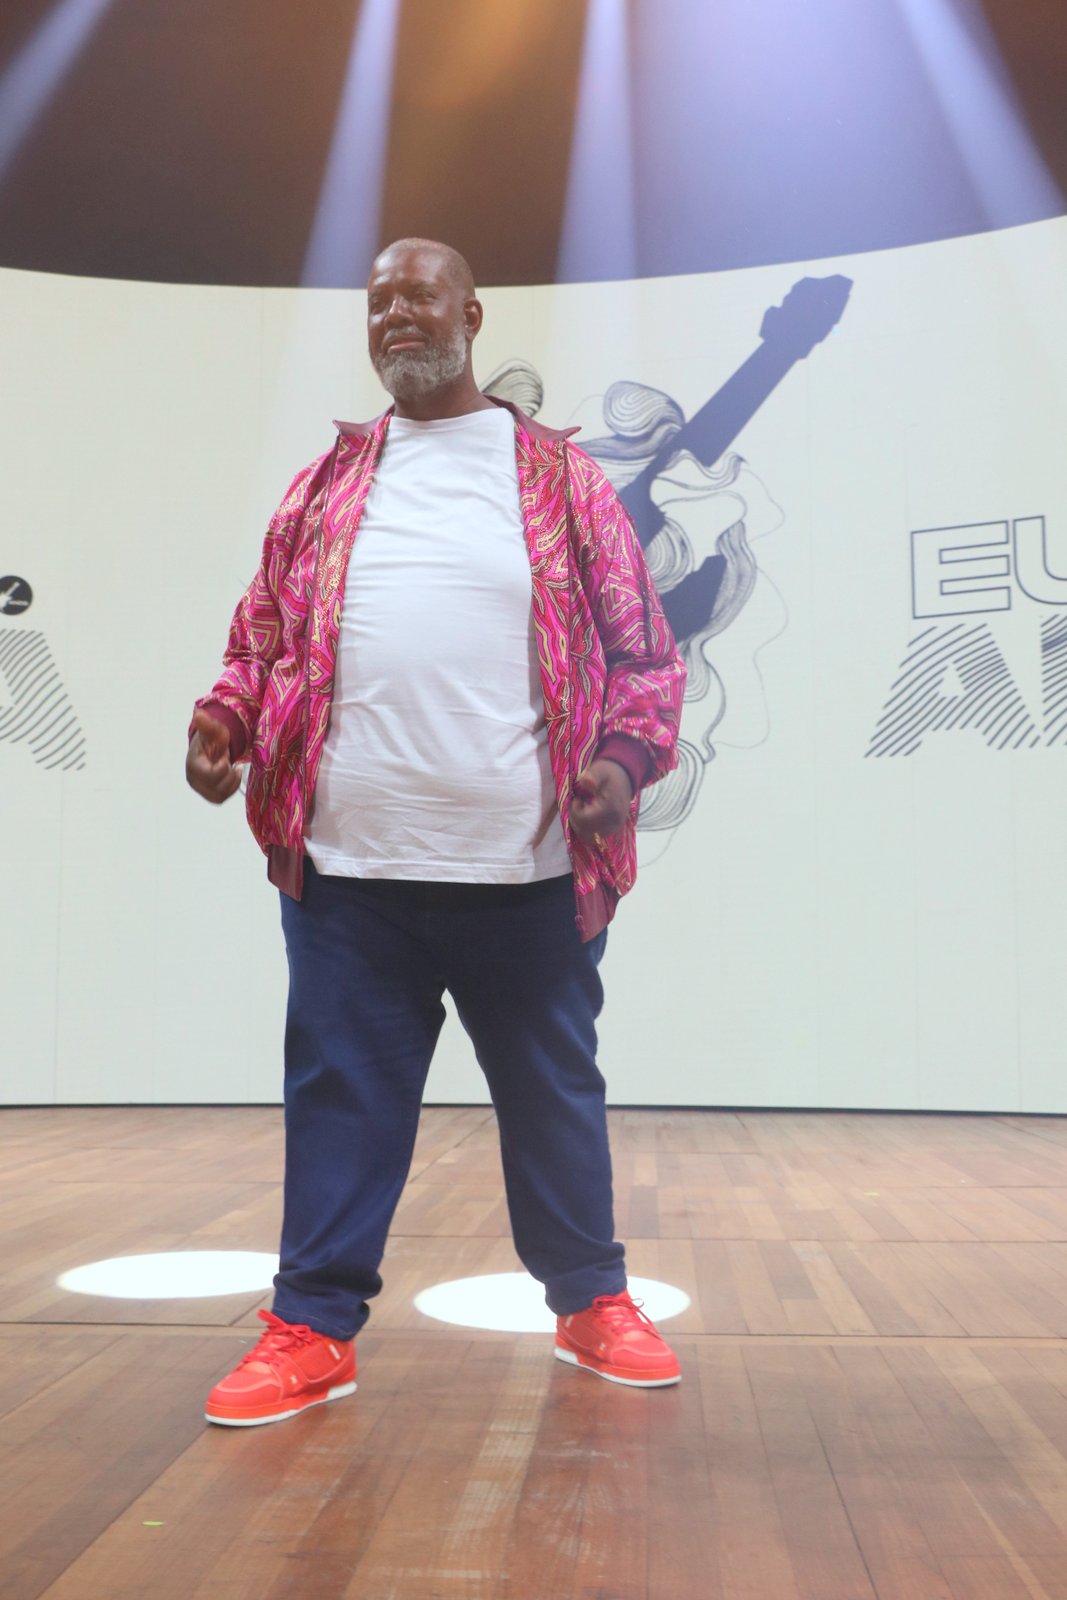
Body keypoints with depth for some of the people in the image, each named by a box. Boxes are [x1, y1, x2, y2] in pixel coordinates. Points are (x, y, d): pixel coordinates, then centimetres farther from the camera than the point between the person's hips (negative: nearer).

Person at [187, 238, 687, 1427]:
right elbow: (265, 633, 15)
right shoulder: (325, 483, 15)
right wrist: (225, 715, -3)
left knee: (552, 1089, 12)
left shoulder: (560, 478, 9)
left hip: (527, 865, -1)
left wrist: (629, 752, -9)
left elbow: (640, 644, 6)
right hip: (349, 866, 2)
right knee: (340, 1091, 7)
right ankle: (313, 1324, 21)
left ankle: (590, 1300, 30)